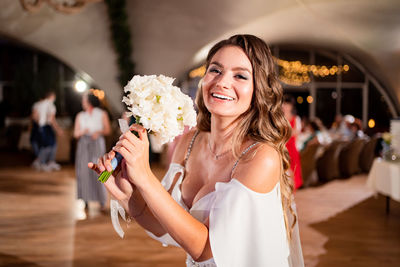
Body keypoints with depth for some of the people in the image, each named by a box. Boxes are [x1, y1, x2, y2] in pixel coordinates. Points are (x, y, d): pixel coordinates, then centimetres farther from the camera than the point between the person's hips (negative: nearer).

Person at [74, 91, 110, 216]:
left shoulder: (102, 114, 3)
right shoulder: (80, 116, 10)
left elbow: (107, 130, 3)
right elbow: (75, 134, 7)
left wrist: (99, 132, -16)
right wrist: (82, 131, -15)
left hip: (97, 144, -2)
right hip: (83, 144, 3)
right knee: (83, 171, -6)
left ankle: (102, 200, -1)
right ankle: (85, 200, -1)